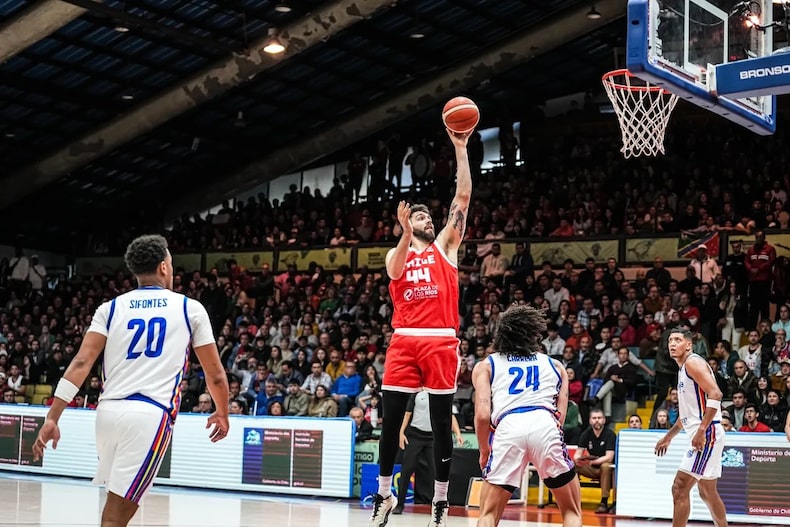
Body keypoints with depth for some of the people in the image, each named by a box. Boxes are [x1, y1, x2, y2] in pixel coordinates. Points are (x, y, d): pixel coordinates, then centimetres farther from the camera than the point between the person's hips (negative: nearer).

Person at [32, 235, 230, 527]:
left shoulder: (110, 308, 12)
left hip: (109, 411, 4)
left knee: (121, 502, 26)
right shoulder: (190, 308, 8)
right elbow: (214, 372, 12)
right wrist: (222, 414, 29)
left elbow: (82, 362, -1)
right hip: (150, 414, -4)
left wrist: (52, 418, -4)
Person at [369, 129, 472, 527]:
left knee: (441, 423, 1)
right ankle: (384, 495, 13)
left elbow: (463, 197, 6)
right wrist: (406, 234, -22)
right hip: (404, 340, 1)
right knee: (391, 421, 1)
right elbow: (396, 273, -9)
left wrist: (460, 149, 0)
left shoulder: (445, 246, 14)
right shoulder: (395, 254, 16)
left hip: (441, 341, -1)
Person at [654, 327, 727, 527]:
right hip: (703, 436, 11)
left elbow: (715, 394, -22)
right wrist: (668, 436, 30)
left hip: (706, 434, -11)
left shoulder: (693, 362, -9)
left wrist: (701, 430, -27)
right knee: (707, 492, 17)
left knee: (680, 488, -12)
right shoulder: (684, 369, 20)